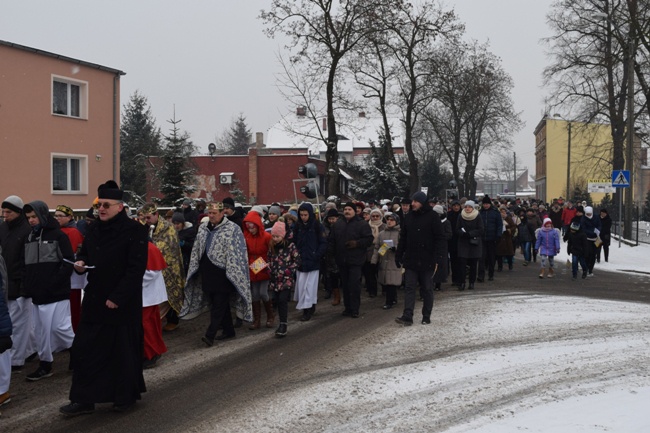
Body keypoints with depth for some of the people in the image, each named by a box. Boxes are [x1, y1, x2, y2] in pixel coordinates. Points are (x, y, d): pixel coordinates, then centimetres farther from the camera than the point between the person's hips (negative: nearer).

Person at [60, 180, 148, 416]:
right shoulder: (93, 229, 9)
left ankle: (125, 396, 22)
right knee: (84, 348, 4)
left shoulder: (134, 230, -12)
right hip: (94, 300, 6)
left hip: (123, 303, -6)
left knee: (123, 350, 5)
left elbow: (136, 268, -17)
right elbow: (84, 254, 22)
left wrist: (118, 297, -20)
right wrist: (80, 263, -2)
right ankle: (84, 399, 12)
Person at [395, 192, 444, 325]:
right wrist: (399, 256, 8)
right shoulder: (409, 216, 7)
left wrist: (436, 259, -14)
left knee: (427, 289, 7)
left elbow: (439, 239, -8)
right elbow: (403, 238, 12)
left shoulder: (432, 216, -6)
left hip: (427, 260, -4)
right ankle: (407, 316, -6)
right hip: (411, 259, 4)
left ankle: (426, 317, 16)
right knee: (409, 288, -3)